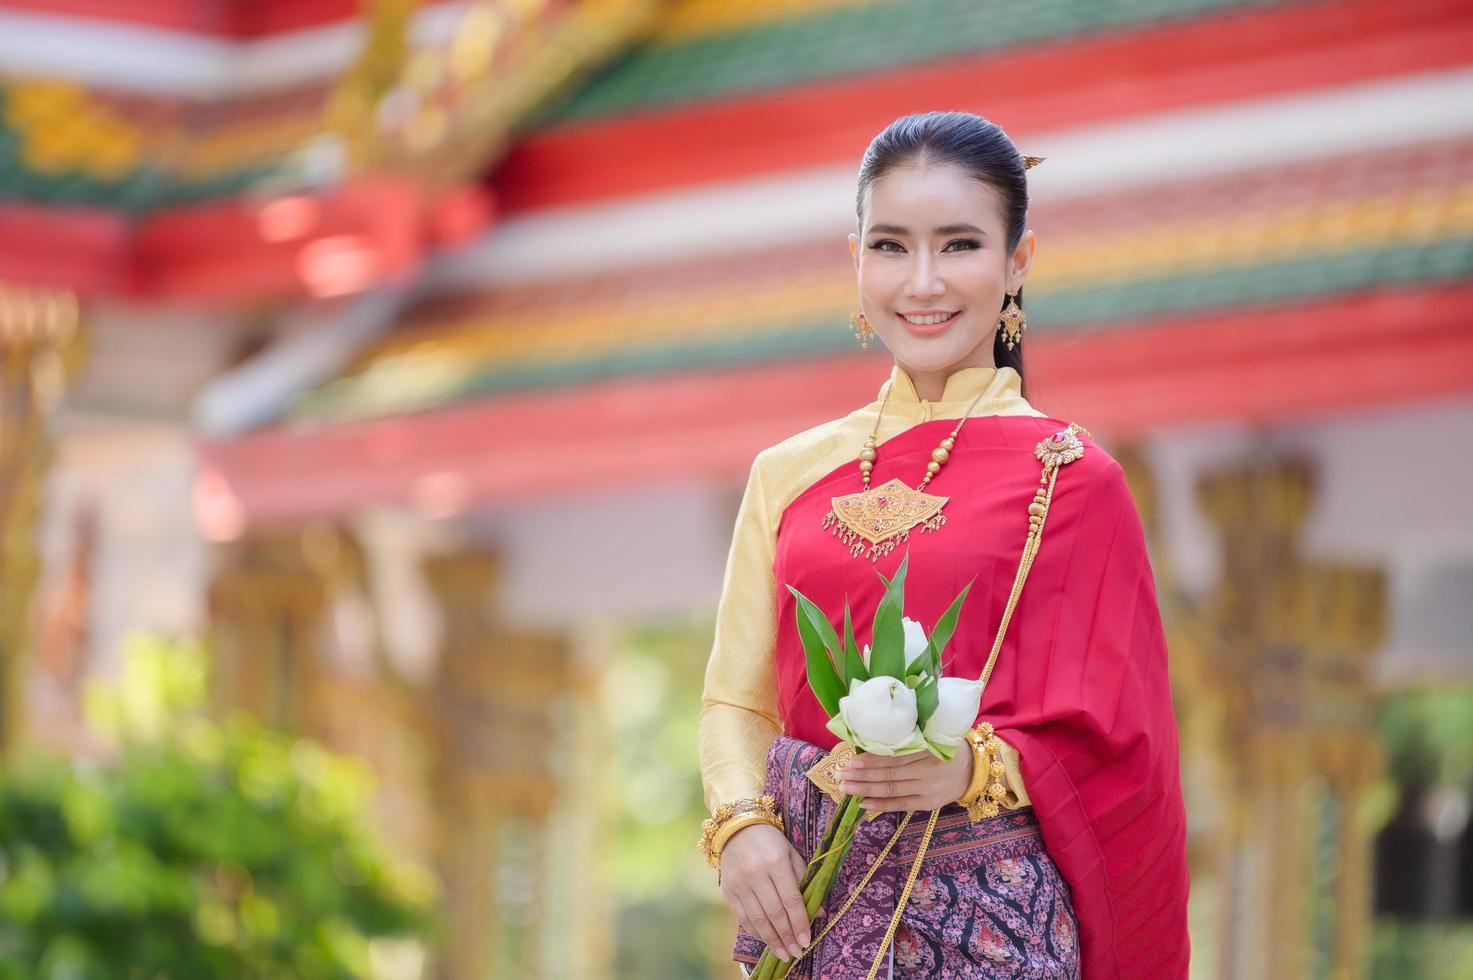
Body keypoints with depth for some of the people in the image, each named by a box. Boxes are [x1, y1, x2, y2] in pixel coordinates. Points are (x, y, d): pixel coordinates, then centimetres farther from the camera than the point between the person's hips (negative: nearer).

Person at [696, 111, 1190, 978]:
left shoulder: (1069, 477, -1)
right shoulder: (791, 475, 10)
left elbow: (1108, 740, -3)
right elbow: (737, 700, 11)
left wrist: (976, 767, -21)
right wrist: (742, 825, -8)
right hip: (805, 903, 3)